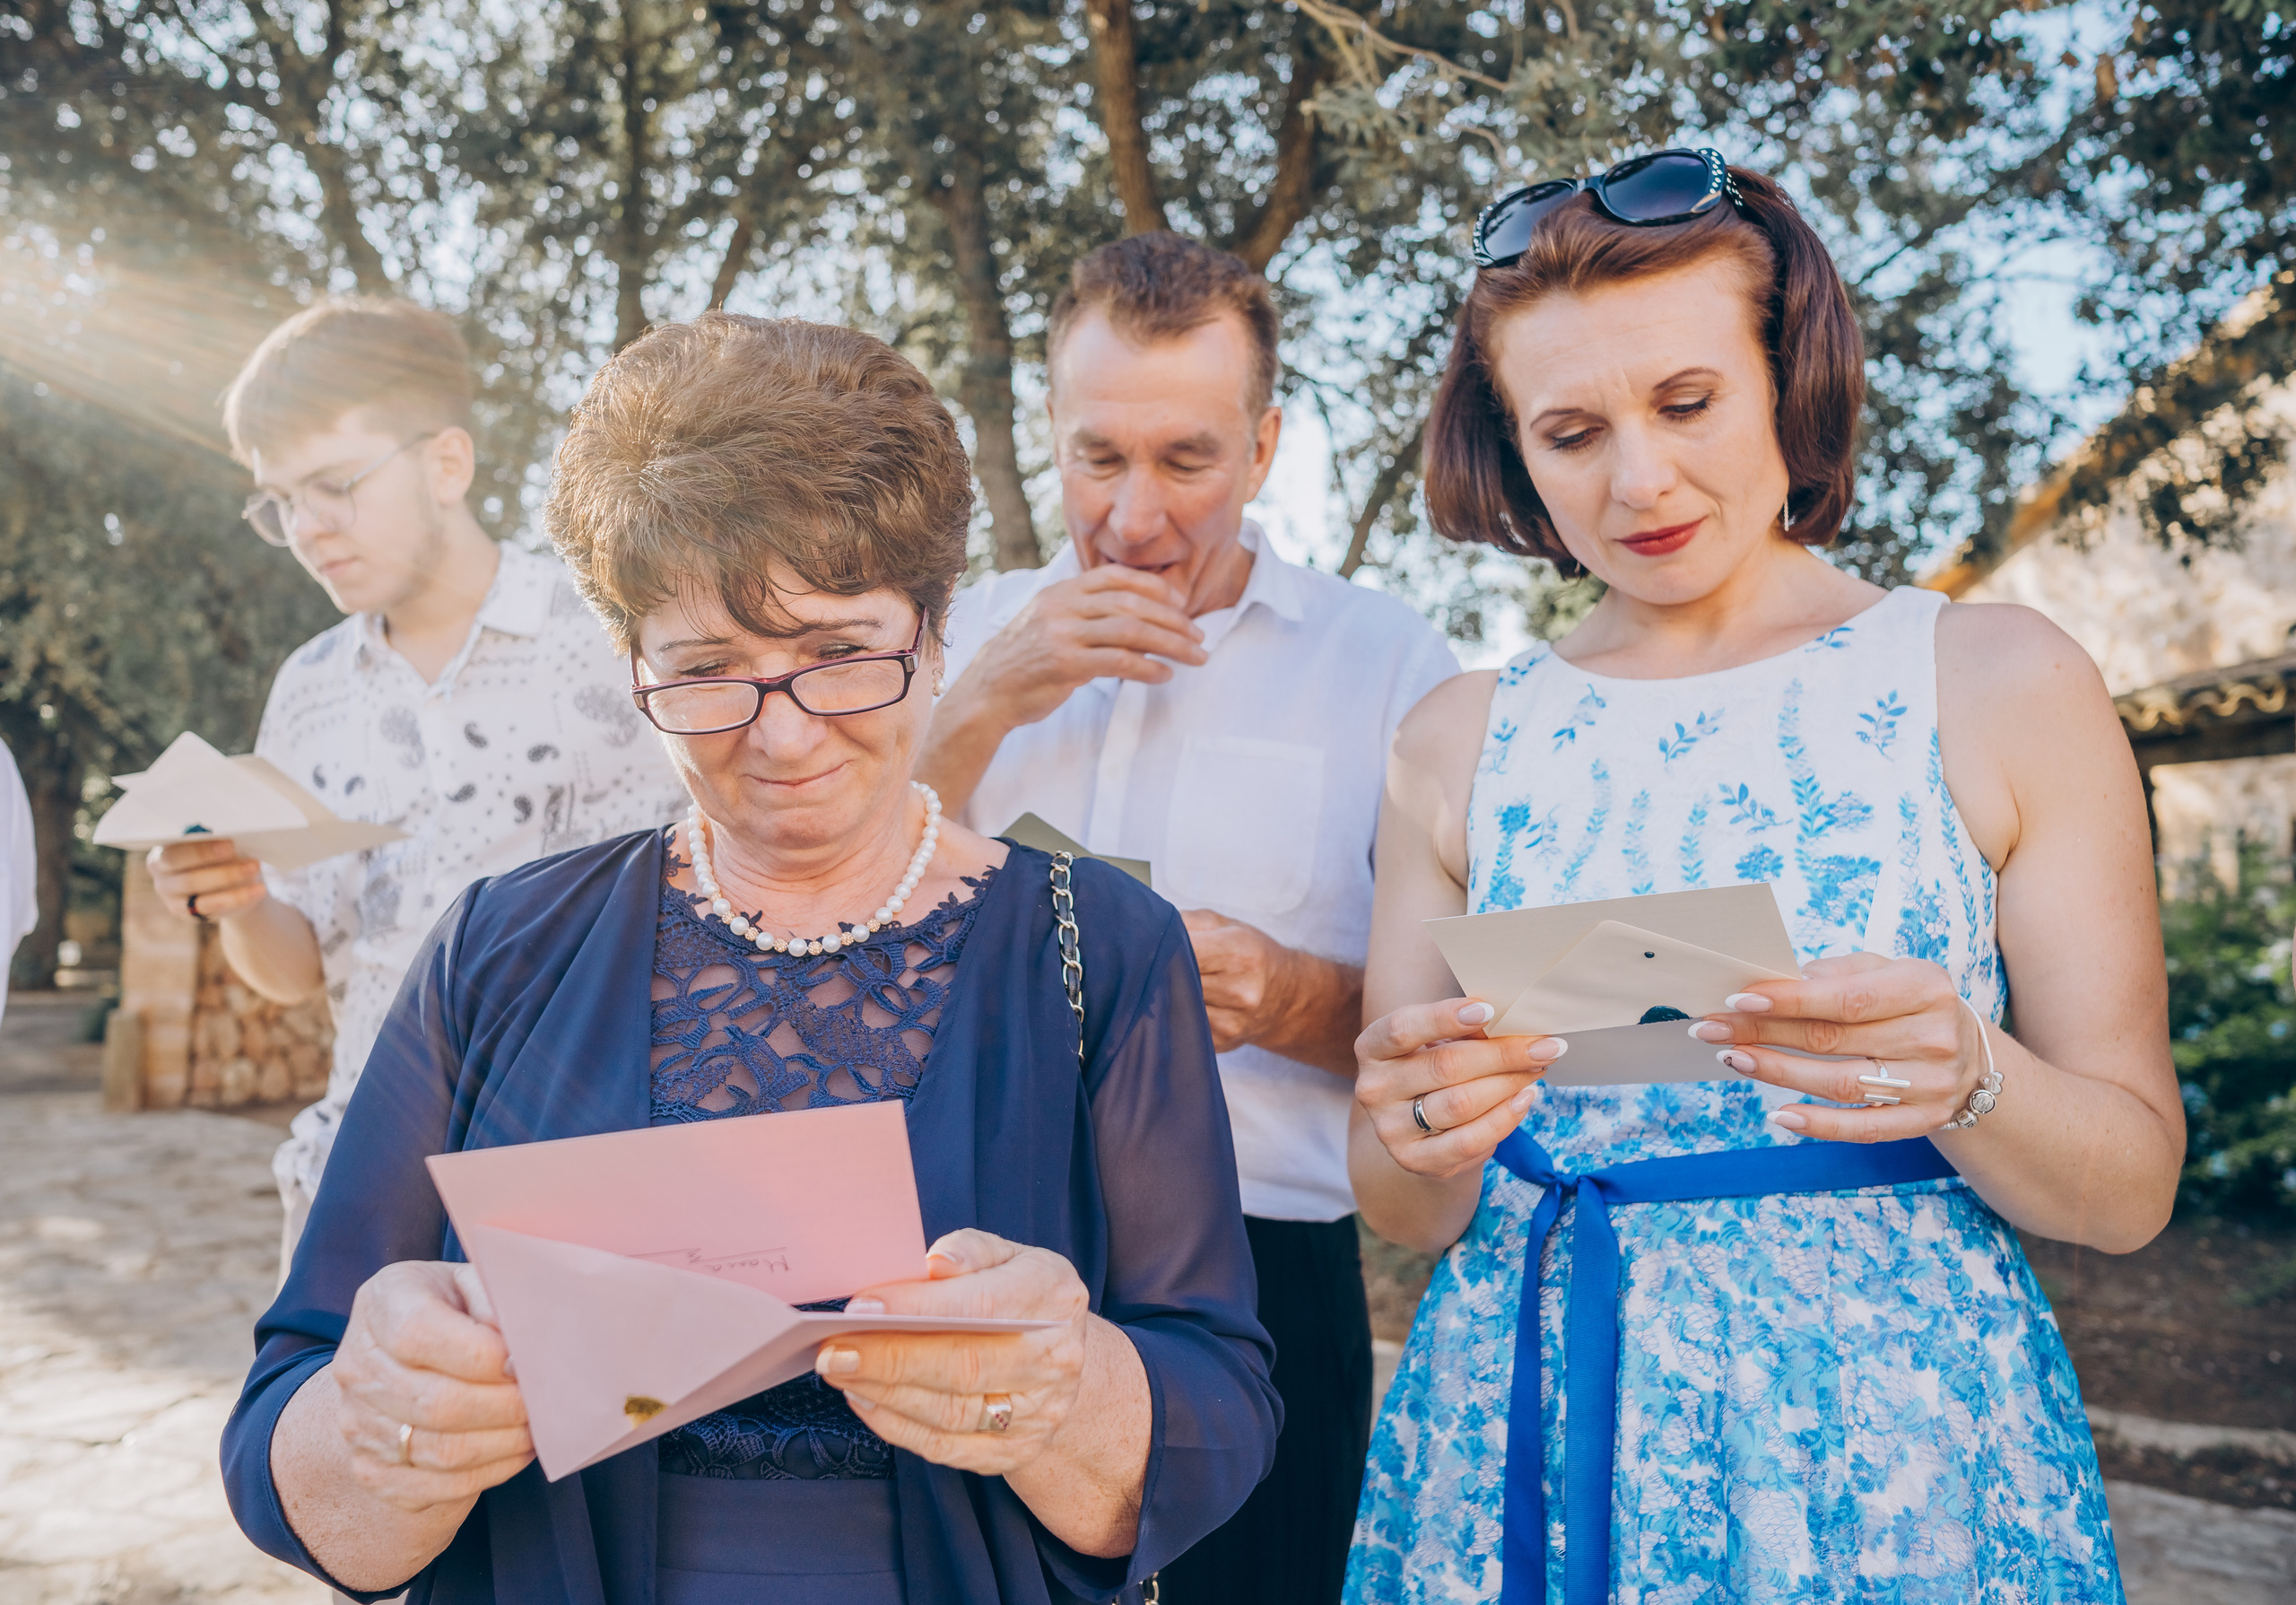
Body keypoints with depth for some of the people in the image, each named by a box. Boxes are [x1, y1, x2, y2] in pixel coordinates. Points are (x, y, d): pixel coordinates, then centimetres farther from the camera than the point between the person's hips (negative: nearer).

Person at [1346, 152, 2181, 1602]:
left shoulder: (2000, 682, -4)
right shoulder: (1460, 744, 1)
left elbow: (2131, 1186, -3)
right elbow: (1411, 1220, 4)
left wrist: (1966, 1079, -23)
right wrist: (1427, 1141, -18)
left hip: (1895, 1469, -1)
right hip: (1532, 1471, 2)